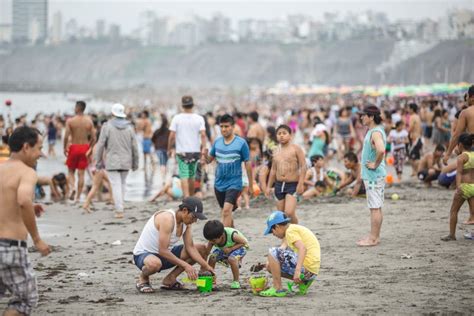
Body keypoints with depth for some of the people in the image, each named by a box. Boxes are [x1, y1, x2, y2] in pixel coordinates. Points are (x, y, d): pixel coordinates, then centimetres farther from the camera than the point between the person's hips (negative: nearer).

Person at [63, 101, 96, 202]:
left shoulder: (70, 121, -9)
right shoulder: (89, 121, -2)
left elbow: (66, 136, -13)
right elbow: (93, 138, -2)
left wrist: (65, 148, 1)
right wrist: (90, 148, 13)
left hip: (73, 147, -2)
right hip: (84, 148, 2)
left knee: (71, 171, 15)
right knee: (81, 173, 7)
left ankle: (72, 187, -12)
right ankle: (78, 197, 8)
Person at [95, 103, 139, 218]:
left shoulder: (107, 126, -6)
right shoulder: (129, 127, 3)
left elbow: (100, 145, -6)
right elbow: (135, 147, 5)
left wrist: (99, 161, 3)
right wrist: (135, 163, 14)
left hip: (112, 161, -3)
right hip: (126, 161, 3)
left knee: (116, 185, -4)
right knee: (122, 184, 16)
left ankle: (119, 210, -9)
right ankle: (119, 207, 18)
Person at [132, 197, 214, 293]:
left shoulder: (187, 222, -3)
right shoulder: (167, 219, -29)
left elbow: (190, 247, -2)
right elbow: (163, 251, -32)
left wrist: (206, 266, -14)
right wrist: (185, 265, -30)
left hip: (166, 254, 9)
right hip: (143, 254, -9)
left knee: (202, 249, 1)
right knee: (155, 263, -46)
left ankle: (170, 279, 4)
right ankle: (143, 278, -8)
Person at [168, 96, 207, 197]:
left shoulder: (176, 118, -4)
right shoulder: (199, 118, -1)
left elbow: (172, 136, -7)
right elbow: (203, 134, -10)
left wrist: (170, 149, 3)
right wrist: (203, 148, -10)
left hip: (181, 151, -2)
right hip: (195, 151, 2)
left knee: (184, 176, -4)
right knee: (192, 176, 15)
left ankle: (186, 198, -18)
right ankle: (191, 198, 23)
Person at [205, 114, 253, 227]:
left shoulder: (241, 143, -8)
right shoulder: (217, 142, 4)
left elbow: (247, 164, -2)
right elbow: (209, 160, 11)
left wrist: (250, 185, 1)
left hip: (234, 183, -5)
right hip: (219, 183, 5)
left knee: (227, 210, -21)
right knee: (225, 212, 17)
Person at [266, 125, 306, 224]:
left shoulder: (296, 149, -3)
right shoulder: (276, 152, 14)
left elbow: (303, 166, -8)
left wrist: (301, 183, -17)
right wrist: (269, 186, 18)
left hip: (292, 185, -6)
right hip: (279, 185, 6)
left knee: (289, 212, -20)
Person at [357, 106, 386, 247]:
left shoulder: (376, 133, -18)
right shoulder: (372, 131, 15)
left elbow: (381, 150, -36)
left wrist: (375, 165, -23)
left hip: (374, 175, -10)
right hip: (370, 175, 10)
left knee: (375, 207, -7)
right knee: (376, 207, 14)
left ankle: (373, 239, -5)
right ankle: (375, 236, 20)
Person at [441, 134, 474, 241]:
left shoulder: (462, 157, -9)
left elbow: (459, 172, -22)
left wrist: (458, 186, -33)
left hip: (465, 186, -5)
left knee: (454, 210, 9)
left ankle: (452, 234, 14)